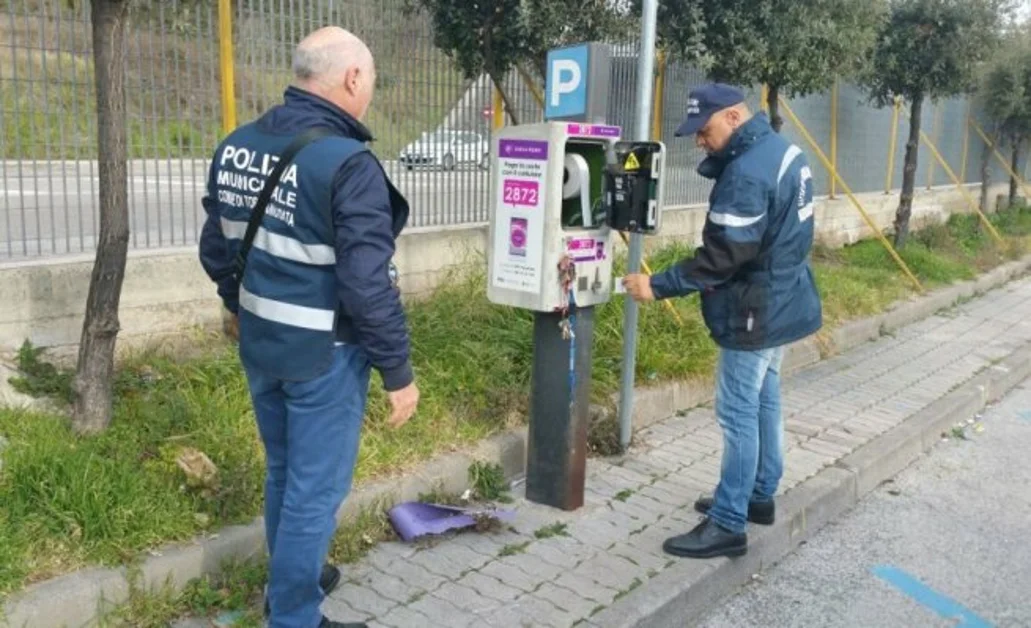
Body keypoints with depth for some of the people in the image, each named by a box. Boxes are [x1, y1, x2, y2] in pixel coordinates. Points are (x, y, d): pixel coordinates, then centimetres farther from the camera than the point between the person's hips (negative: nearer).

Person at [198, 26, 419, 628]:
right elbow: (368, 285, -24)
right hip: (322, 354, -8)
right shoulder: (349, 164, -22)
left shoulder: (236, 147, 3)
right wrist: (399, 371, -14)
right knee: (315, 489, 7)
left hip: (259, 342, 8)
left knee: (285, 471, 24)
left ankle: (291, 580, 44)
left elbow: (217, 250, 12)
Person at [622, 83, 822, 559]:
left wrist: (657, 286, -20)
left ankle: (728, 525, 7)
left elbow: (721, 258, -25)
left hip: (758, 309, -11)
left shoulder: (746, 175, -26)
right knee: (764, 401, 20)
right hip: (783, 300, 11)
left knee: (738, 413, -3)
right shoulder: (780, 149, 7)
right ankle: (759, 495, 35)